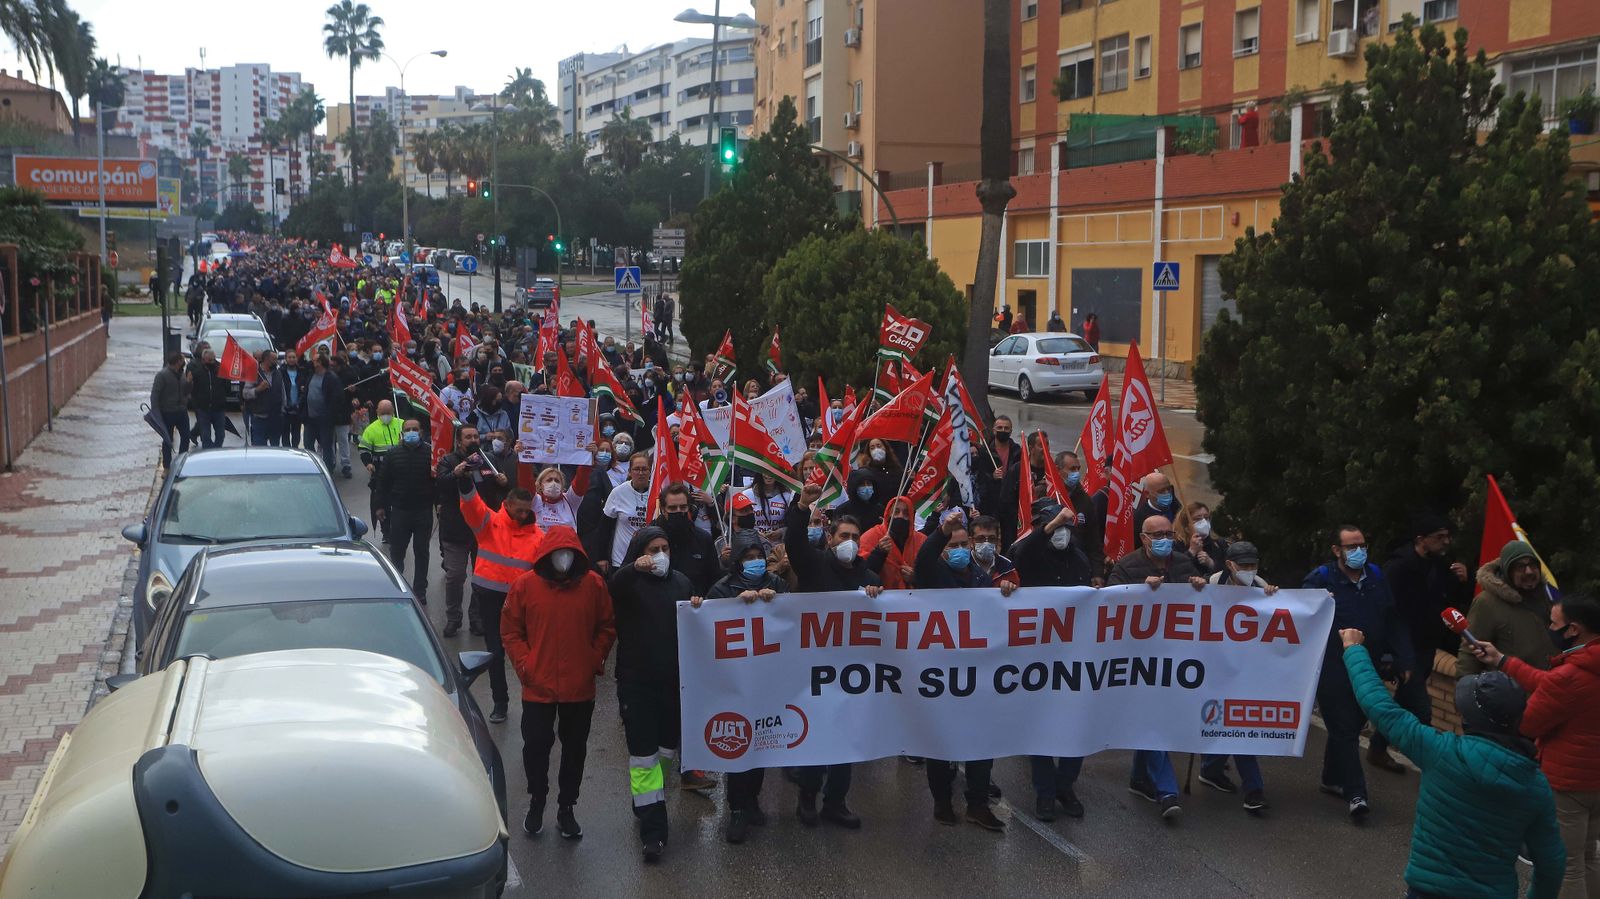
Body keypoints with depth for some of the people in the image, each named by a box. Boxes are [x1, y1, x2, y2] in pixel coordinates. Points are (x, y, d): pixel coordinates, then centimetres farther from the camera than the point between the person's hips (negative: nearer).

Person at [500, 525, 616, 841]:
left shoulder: (594, 584, -3)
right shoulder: (525, 585, -6)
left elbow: (607, 628, 8)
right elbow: (510, 630, 2)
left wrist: (595, 661, -1)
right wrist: (523, 665, -6)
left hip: (580, 687, 1)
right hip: (538, 686, -1)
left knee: (575, 748, 11)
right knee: (536, 745, 7)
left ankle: (566, 808, 27)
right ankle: (536, 801, 29)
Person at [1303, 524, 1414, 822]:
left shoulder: (1376, 578, 7)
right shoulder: (1321, 580, -9)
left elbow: (1393, 623, 9)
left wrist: (1404, 661, 4)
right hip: (1334, 671, -5)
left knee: (1350, 727, 16)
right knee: (1345, 730, -3)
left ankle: (1332, 779, 33)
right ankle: (1356, 794, -3)